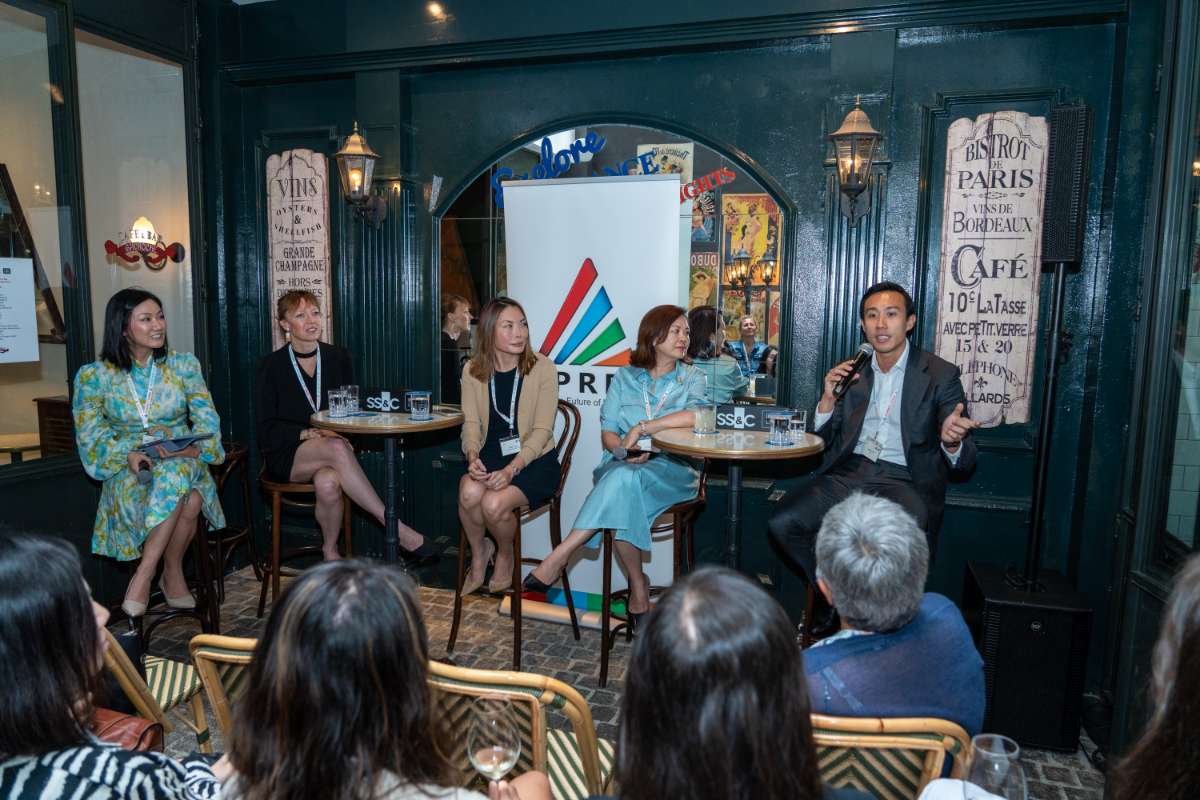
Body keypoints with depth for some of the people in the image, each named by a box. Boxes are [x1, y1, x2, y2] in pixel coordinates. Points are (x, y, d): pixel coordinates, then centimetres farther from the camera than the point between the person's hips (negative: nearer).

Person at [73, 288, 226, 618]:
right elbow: (91, 434, 1)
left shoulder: (184, 365, 7)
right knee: (185, 501, -35)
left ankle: (145, 573, -21)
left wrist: (194, 447, -21)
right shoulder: (94, 376, 4)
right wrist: (128, 455, -19)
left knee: (176, 474, -37)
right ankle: (172, 575, -15)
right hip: (128, 471, -1)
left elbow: (207, 420, 1)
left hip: (184, 463, 2)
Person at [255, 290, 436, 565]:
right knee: (336, 448, -36)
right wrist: (307, 434, -16)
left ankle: (330, 551, -12)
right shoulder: (272, 365, 1)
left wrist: (340, 433, -10)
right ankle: (398, 530, -36)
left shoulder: (339, 358, 8)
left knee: (328, 483, -37)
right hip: (286, 455, -2)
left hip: (331, 449, 2)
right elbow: (267, 427, 0)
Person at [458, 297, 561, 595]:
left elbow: (541, 431, -12)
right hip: (491, 455, 3)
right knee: (469, 491, -30)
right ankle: (479, 552, 3)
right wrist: (472, 455, -21)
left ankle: (505, 556, 8)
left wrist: (512, 469, -24)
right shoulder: (473, 370, 2)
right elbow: (471, 423, 1)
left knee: (494, 503, -28)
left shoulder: (542, 368, -10)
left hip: (534, 459, -3)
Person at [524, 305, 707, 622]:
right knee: (621, 482, -38)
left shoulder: (691, 377, 10)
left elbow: (697, 415, -13)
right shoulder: (625, 377, 15)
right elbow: (607, 433, 10)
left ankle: (557, 559, -34)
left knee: (624, 479, -37)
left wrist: (642, 427, -16)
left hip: (671, 469, -2)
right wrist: (623, 449, -13)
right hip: (622, 465, 2)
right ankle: (638, 586, -26)